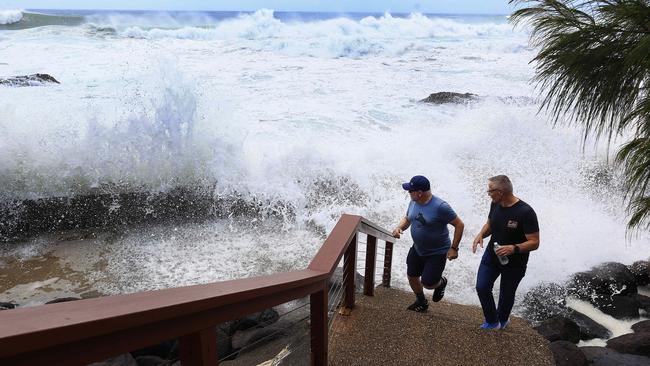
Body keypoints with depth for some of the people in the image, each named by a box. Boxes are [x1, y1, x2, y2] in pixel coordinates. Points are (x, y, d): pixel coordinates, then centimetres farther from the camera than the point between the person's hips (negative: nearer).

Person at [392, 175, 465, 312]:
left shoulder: (440, 207, -28)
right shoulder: (413, 202, -7)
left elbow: (459, 225, -20)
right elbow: (407, 218, 10)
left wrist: (454, 248, -18)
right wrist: (399, 227, -12)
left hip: (437, 253, -7)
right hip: (417, 249, 7)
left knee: (427, 283, -5)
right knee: (412, 277, 16)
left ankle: (441, 282, 32)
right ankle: (421, 302, 44)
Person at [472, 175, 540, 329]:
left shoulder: (525, 212, -27)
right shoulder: (495, 204, -8)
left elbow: (534, 243, -23)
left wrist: (514, 248, -39)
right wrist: (481, 234, -11)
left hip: (514, 262, -4)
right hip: (491, 255, 5)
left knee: (506, 294, 14)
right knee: (482, 288, 0)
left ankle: (502, 319, 44)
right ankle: (492, 321, 23)